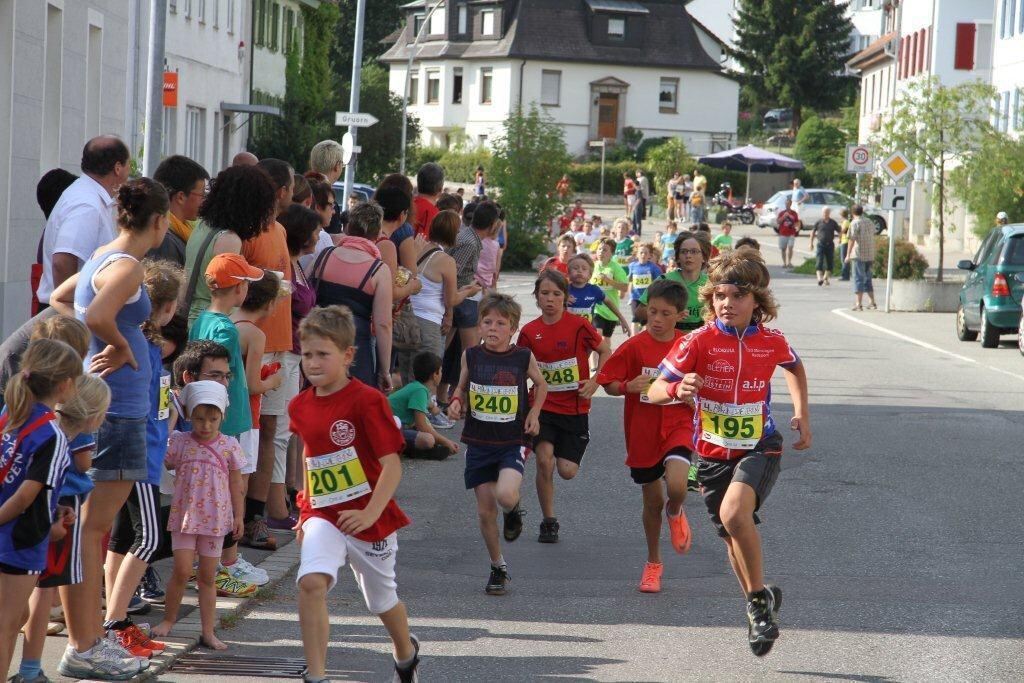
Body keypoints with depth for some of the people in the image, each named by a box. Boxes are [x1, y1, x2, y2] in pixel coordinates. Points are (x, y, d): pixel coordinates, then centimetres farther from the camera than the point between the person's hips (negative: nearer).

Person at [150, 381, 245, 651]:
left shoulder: (229, 445, -1)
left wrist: (238, 516, 6)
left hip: (215, 518, 1)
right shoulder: (179, 442, -2)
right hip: (184, 515, -1)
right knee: (182, 571, -9)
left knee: (207, 576, 7)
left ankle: (208, 632, 11)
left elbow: (236, 483, 6)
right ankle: (168, 619, 12)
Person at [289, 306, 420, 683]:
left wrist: (371, 513, -27)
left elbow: (392, 465, -18)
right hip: (322, 516, 3)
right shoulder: (300, 405, 3)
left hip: (368, 518, -3)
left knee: (383, 601, 16)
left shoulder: (367, 400, -16)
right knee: (311, 581, -24)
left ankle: (406, 652, 48)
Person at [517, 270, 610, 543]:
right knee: (544, 461, -19)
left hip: (574, 408, -1)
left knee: (567, 471, -4)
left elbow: (605, 350, 5)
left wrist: (595, 382, -8)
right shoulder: (529, 332, -2)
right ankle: (549, 522, -2)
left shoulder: (578, 326, -9)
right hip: (543, 406, 1)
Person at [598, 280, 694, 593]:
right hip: (642, 434, 0)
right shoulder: (634, 347, -8)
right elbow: (608, 383, -5)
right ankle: (653, 563, 33)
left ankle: (675, 514, 14)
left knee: (677, 487, -25)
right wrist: (628, 387, -25)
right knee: (653, 501, 11)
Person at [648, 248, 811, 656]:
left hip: (759, 448, -2)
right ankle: (760, 608, 37)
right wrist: (678, 388, -35)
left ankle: (759, 597, -11)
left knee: (734, 513, -30)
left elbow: (794, 366, 21)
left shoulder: (772, 342, -5)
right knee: (734, 537, 13)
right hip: (714, 453, 2)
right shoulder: (700, 342, -11)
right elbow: (654, 392, -13)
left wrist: (802, 414, 13)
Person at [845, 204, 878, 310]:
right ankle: (872, 302, 18)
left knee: (859, 279, -4)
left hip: (859, 255, -7)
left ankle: (859, 304, -7)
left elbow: (852, 240, -13)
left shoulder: (855, 223, -8)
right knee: (867, 279, 16)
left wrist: (848, 255, -11)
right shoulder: (870, 222, 13)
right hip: (870, 255, 7)